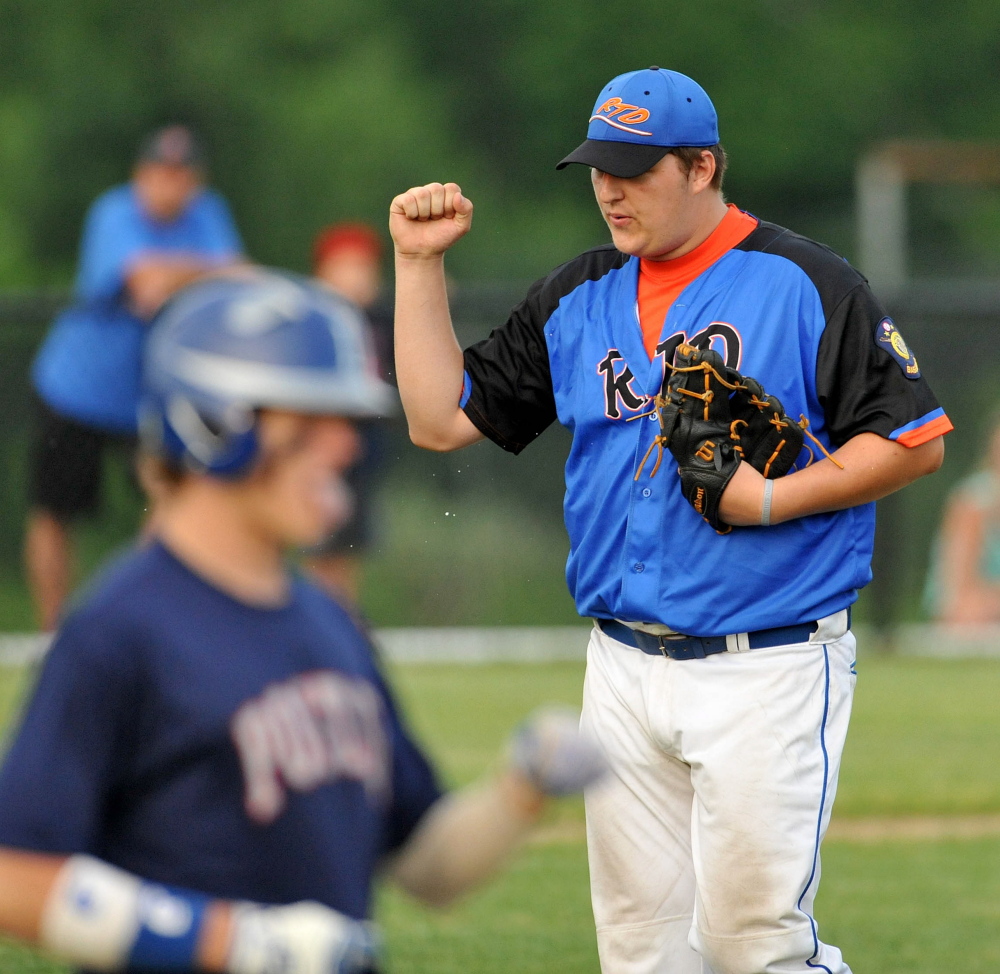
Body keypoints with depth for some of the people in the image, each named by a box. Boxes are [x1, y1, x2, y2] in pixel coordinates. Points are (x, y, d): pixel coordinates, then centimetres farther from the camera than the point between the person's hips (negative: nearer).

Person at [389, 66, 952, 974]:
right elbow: (440, 419, 13)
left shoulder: (806, 284, -6)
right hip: (624, 671, 6)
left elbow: (913, 442, -7)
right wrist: (420, 264, 6)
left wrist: (773, 499, -18)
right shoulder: (577, 299, 11)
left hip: (769, 670, -6)